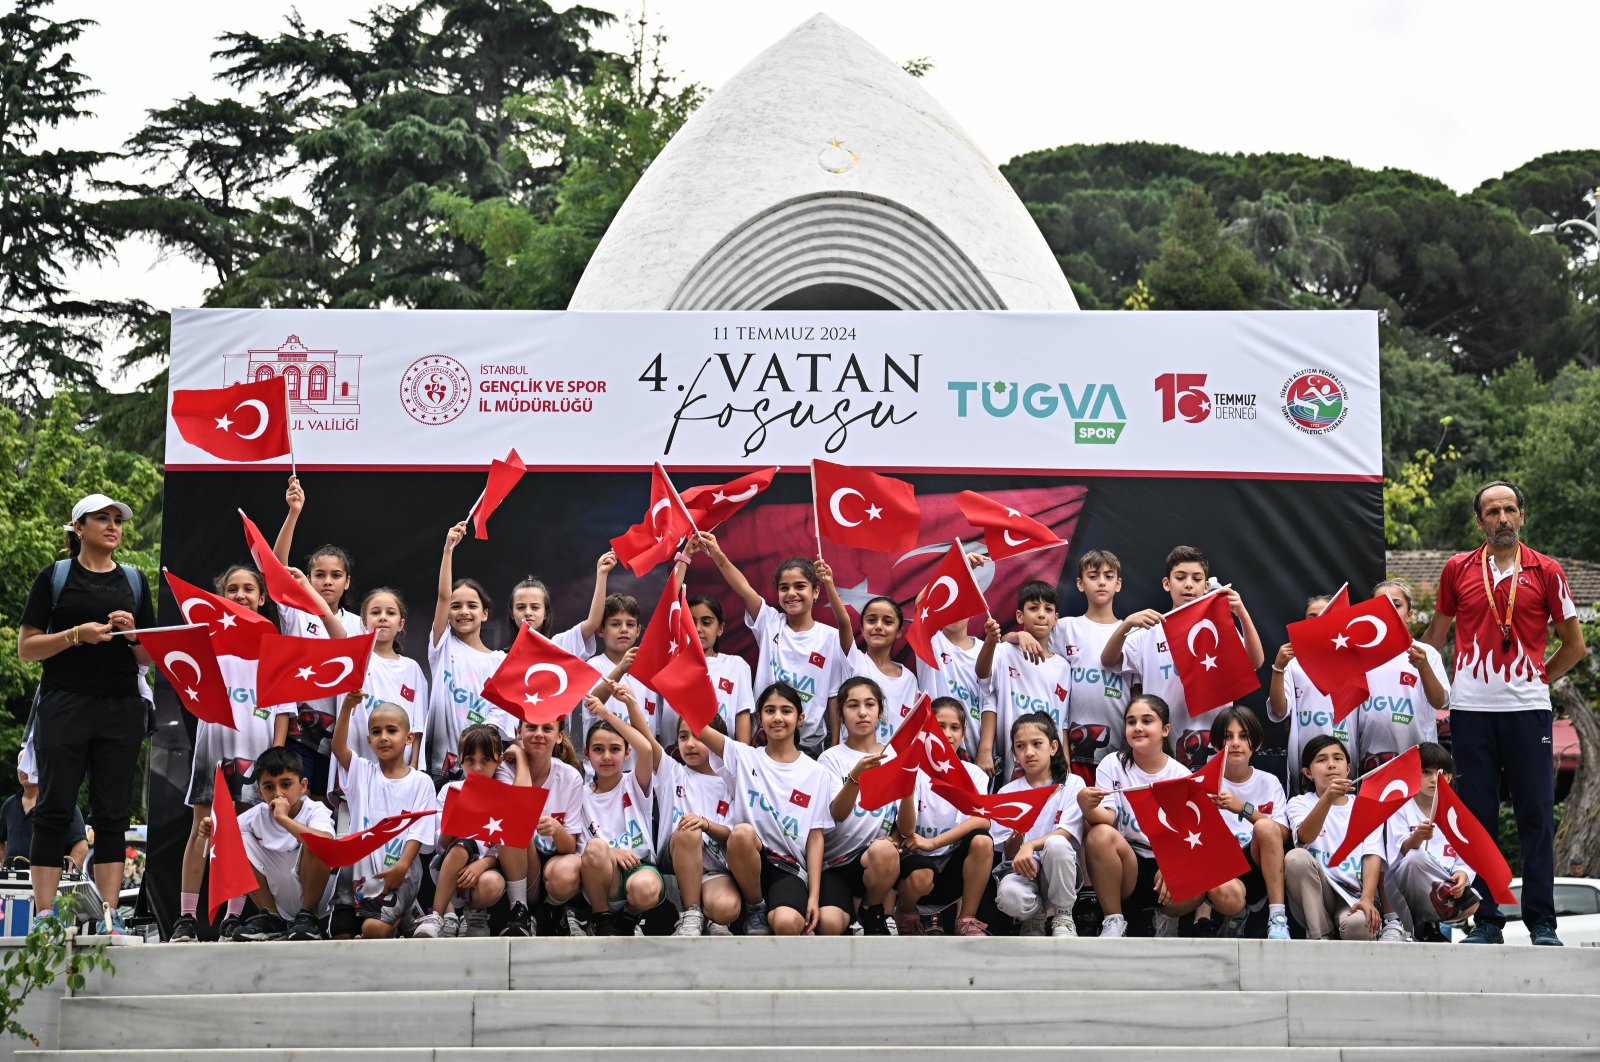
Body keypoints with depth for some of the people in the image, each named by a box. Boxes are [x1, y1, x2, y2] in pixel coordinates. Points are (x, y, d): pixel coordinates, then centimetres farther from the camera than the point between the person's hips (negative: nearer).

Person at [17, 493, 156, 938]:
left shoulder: (134, 581, 13)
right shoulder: (55, 577, 5)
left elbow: (150, 658, 15)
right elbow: (26, 648, 1)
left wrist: (132, 634, -6)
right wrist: (76, 635, -13)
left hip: (121, 709, 3)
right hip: (64, 705, -3)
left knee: (113, 814, 1)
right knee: (54, 810, -3)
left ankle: (110, 918, 2)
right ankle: (44, 915, -2)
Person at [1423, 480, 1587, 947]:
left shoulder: (1546, 571, 5)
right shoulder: (1457, 569, 9)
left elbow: (1574, 645, 11)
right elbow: (1435, 636, 17)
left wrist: (1539, 678, 5)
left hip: (1527, 707, -1)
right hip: (1471, 707, 1)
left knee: (1537, 814, -1)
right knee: (1476, 815, 3)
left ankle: (1542, 922, 4)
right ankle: (1485, 921, 8)